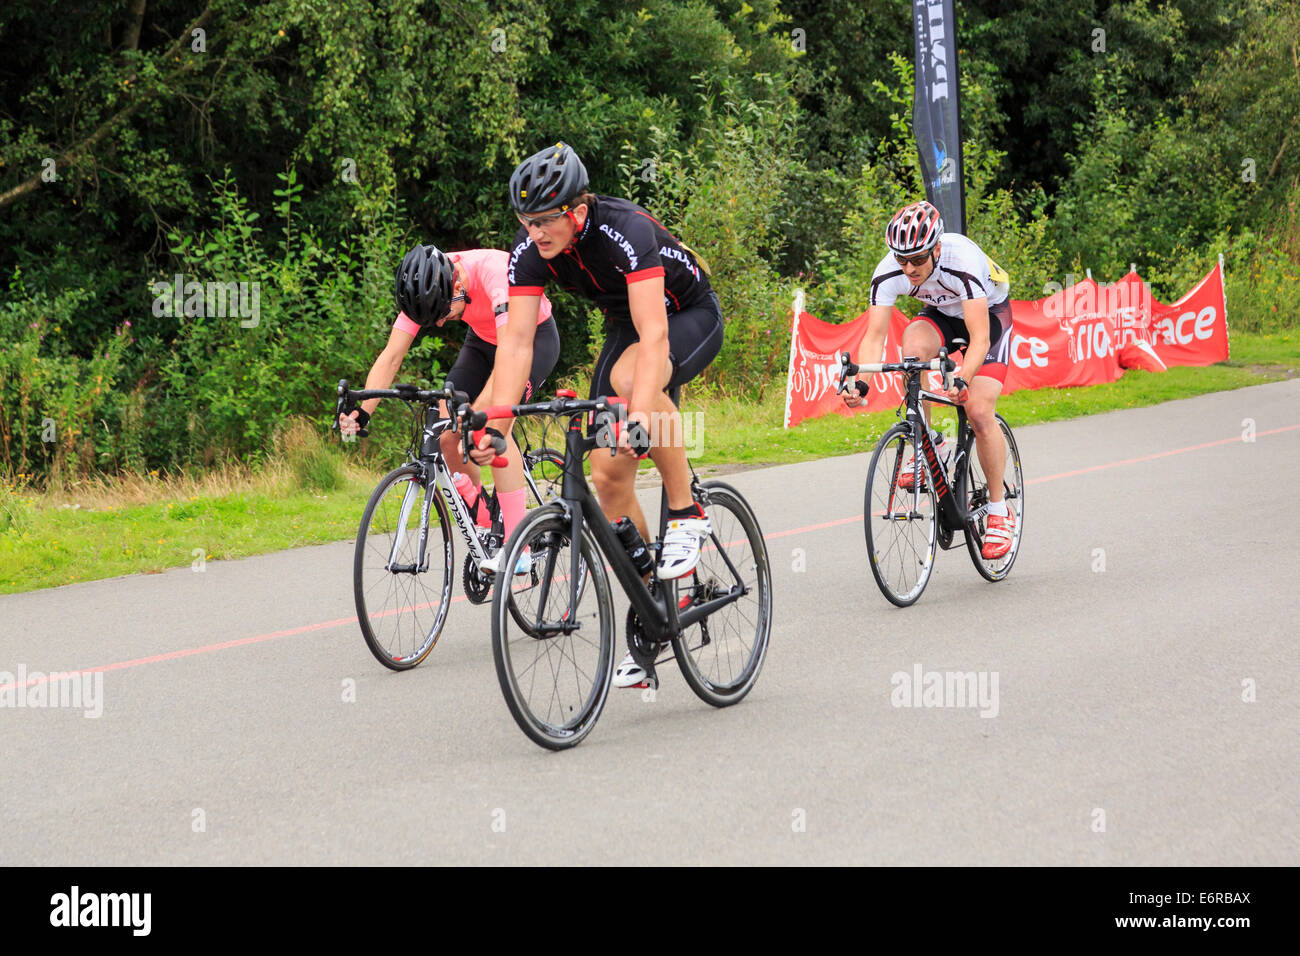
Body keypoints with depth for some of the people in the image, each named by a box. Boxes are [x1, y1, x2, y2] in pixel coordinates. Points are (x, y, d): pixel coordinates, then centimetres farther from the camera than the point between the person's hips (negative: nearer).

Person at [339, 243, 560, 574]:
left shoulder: (495, 272, -39)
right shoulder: (426, 288, -22)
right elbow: (391, 357, -21)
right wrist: (362, 412, -36)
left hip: (534, 338, -6)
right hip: (482, 339, 6)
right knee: (446, 435, -12)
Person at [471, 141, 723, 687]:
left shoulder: (625, 231, -35)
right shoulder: (530, 251, -18)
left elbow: (654, 334, -45)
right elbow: (516, 341, -21)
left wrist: (640, 417, -57)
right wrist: (496, 425, -35)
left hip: (692, 317, -6)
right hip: (623, 325, 6)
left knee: (631, 377, -39)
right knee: (608, 476, -6)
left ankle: (687, 514, -20)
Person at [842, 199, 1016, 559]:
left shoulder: (963, 261, -39)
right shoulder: (889, 272, -28)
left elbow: (979, 339, -44)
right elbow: (874, 336, -30)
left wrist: (962, 381, -61)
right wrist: (860, 384, -47)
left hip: (989, 313, -3)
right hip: (941, 314, 3)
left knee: (979, 413, -17)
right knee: (913, 345, -33)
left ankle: (999, 512, 0)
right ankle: (928, 446, -14)